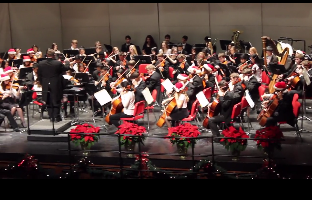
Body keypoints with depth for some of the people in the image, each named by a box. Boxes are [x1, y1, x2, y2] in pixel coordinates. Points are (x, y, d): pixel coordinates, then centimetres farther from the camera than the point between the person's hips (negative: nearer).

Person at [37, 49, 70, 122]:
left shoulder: (40, 64, -6)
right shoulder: (58, 63, -14)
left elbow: (39, 76, 1)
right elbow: (67, 68, 2)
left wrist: (43, 83, 13)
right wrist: (67, 62, 21)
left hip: (46, 86, 2)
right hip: (56, 86, -2)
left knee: (49, 102, 12)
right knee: (56, 101, 8)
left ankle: (51, 117, 12)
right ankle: (56, 116, 8)